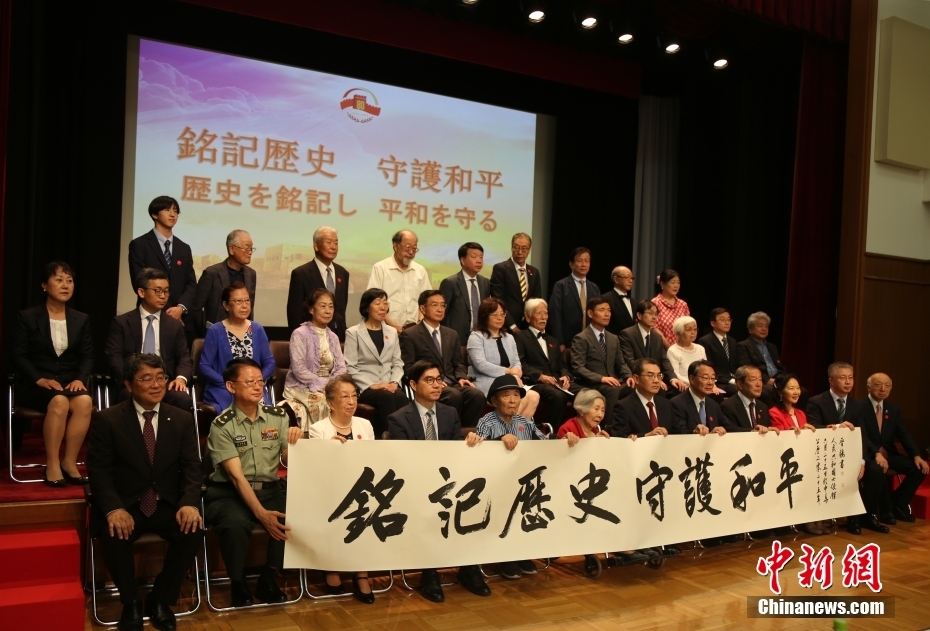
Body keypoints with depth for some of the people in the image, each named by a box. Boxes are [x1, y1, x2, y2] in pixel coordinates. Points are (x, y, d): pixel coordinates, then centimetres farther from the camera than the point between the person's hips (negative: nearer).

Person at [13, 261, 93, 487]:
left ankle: (70, 462, -21)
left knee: (85, 401, -33)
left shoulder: (81, 319, 14)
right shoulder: (27, 317, 4)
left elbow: (87, 356, 8)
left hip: (70, 382, 3)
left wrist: (80, 378, -13)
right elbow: (19, 355, -3)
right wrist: (40, 379, -19)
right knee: (59, 402, -36)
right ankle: (51, 465, -25)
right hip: (37, 384, -2)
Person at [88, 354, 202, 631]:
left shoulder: (182, 419, 6)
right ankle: (131, 602, -3)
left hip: (168, 505, 2)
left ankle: (160, 599, 0)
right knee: (113, 534, -32)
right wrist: (113, 508, -24)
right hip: (125, 505, -1)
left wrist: (189, 503, -20)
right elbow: (99, 470, -7)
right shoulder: (107, 419, -1)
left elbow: (192, 467, 0)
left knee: (194, 530, -26)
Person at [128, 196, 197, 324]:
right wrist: (165, 312, -13)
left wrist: (181, 307, -11)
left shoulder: (184, 248, 15)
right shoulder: (139, 245, 2)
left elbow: (191, 283, 9)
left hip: (180, 317, 4)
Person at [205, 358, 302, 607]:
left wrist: (294, 443, -18)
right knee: (235, 524, -35)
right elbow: (236, 476, -17)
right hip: (229, 493, -3)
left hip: (271, 489, 4)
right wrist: (261, 514, -28)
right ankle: (238, 584, -6)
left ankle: (268, 579, 0)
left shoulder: (278, 417, 2)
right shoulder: (221, 425, -10)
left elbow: (289, 462, 5)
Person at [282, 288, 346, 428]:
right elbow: (298, 369, -14)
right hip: (301, 387, -5)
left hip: (328, 387, 5)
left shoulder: (333, 337, 15)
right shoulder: (300, 334, -5)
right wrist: (323, 383, -18)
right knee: (323, 401, -34)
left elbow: (341, 368, 7)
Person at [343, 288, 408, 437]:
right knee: (387, 397, -34)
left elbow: (398, 363, 15)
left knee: (401, 397, -31)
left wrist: (394, 382, -5)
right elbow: (350, 367, -4)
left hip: (389, 387, 4)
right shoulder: (353, 333, 3)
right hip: (364, 388, -3)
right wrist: (371, 385, -15)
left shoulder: (392, 332, 19)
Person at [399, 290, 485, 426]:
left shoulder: (452, 334, 23)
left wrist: (461, 378, 0)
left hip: (452, 383, 5)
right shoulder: (410, 335, 4)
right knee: (454, 395, -34)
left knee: (477, 395, -25)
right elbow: (408, 367, -4)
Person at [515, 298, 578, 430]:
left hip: (557, 382, 6)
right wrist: (540, 376, -18)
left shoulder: (553, 341, 32)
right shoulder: (520, 336, 9)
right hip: (534, 383, -6)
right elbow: (520, 364, -5)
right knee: (557, 396, -37)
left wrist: (566, 376, 1)